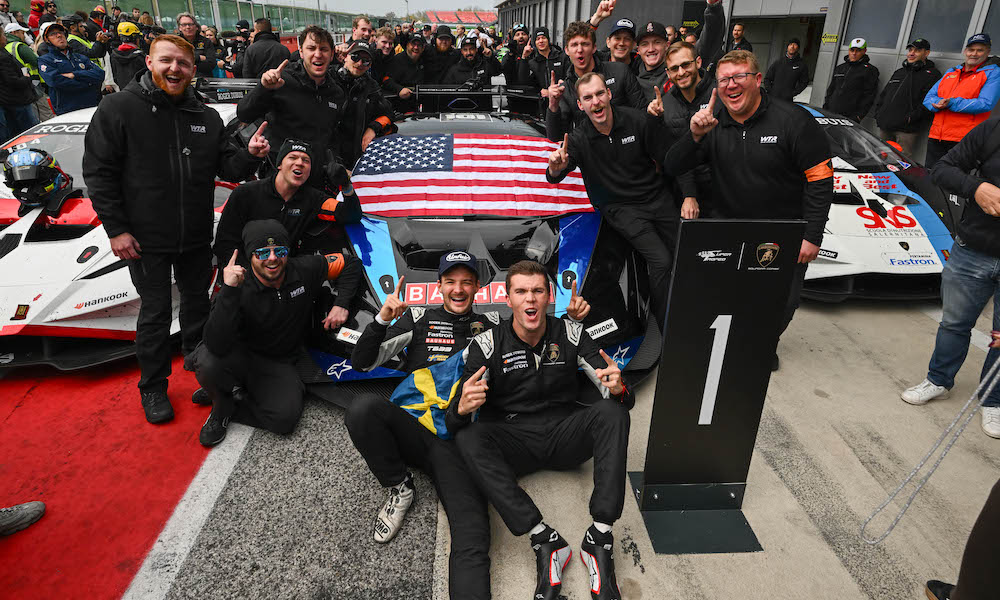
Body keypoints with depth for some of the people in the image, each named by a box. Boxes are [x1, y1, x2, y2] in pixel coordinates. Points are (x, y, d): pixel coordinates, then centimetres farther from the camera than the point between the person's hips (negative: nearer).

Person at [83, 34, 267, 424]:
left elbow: (228, 168, 4)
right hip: (145, 239, -4)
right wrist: (116, 229, -12)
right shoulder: (118, 108, -7)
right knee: (156, 313, 5)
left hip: (197, 238, 4)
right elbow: (98, 172, -8)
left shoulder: (207, 118, 7)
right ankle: (153, 388, 23)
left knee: (197, 303, 17)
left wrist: (250, 155, -19)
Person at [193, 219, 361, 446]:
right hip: (243, 357, -1)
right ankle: (222, 404, 0)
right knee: (207, 361, -35)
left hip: (281, 365, 1)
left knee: (285, 419, -26)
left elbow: (350, 264, 6)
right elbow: (217, 346, -32)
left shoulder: (305, 270, -11)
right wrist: (229, 290, -39)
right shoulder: (240, 289, -19)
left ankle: (230, 408, 4)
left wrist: (341, 305, -7)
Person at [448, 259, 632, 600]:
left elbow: (614, 394, -4)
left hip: (565, 436, 1)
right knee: (467, 439, -29)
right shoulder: (488, 345, -6)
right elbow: (454, 420, -9)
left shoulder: (571, 335, -1)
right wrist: (462, 409, -36)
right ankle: (544, 540, -31)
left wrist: (618, 388, -30)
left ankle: (600, 538, -27)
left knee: (613, 411, -25)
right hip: (513, 441, -1)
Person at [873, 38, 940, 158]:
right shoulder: (899, 72, 26)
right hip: (884, 127, 7)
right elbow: (883, 95, 27)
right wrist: (878, 114, 11)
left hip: (907, 130, -7)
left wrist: (911, 118, -20)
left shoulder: (933, 74, 3)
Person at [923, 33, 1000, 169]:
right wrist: (939, 103, -10)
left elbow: (986, 103, -10)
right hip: (936, 137, 5)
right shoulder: (951, 72, 22)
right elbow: (929, 98, 14)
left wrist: (952, 104, -18)